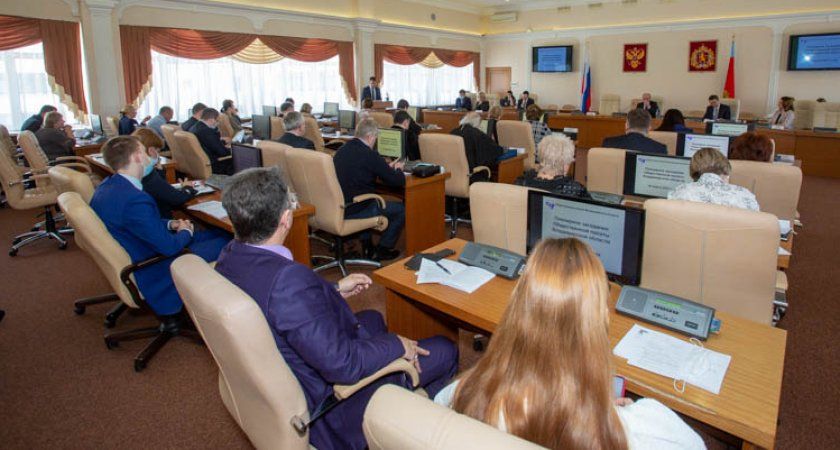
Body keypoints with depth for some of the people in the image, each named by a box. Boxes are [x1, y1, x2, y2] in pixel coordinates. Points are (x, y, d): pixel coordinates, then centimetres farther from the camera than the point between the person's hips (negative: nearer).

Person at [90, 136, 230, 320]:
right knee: (224, 242, -4)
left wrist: (169, 224, 3)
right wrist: (186, 232, -7)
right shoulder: (134, 200, -32)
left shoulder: (107, 186, 0)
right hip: (152, 273, -10)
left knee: (217, 233, 12)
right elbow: (169, 247, -27)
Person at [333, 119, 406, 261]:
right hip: (353, 211, -8)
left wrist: (387, 167, 21)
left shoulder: (341, 150, 8)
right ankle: (382, 250, 16)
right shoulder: (369, 155, -16)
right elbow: (398, 181, -11)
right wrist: (398, 169, 12)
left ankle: (367, 246, 35)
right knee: (401, 209, 5)